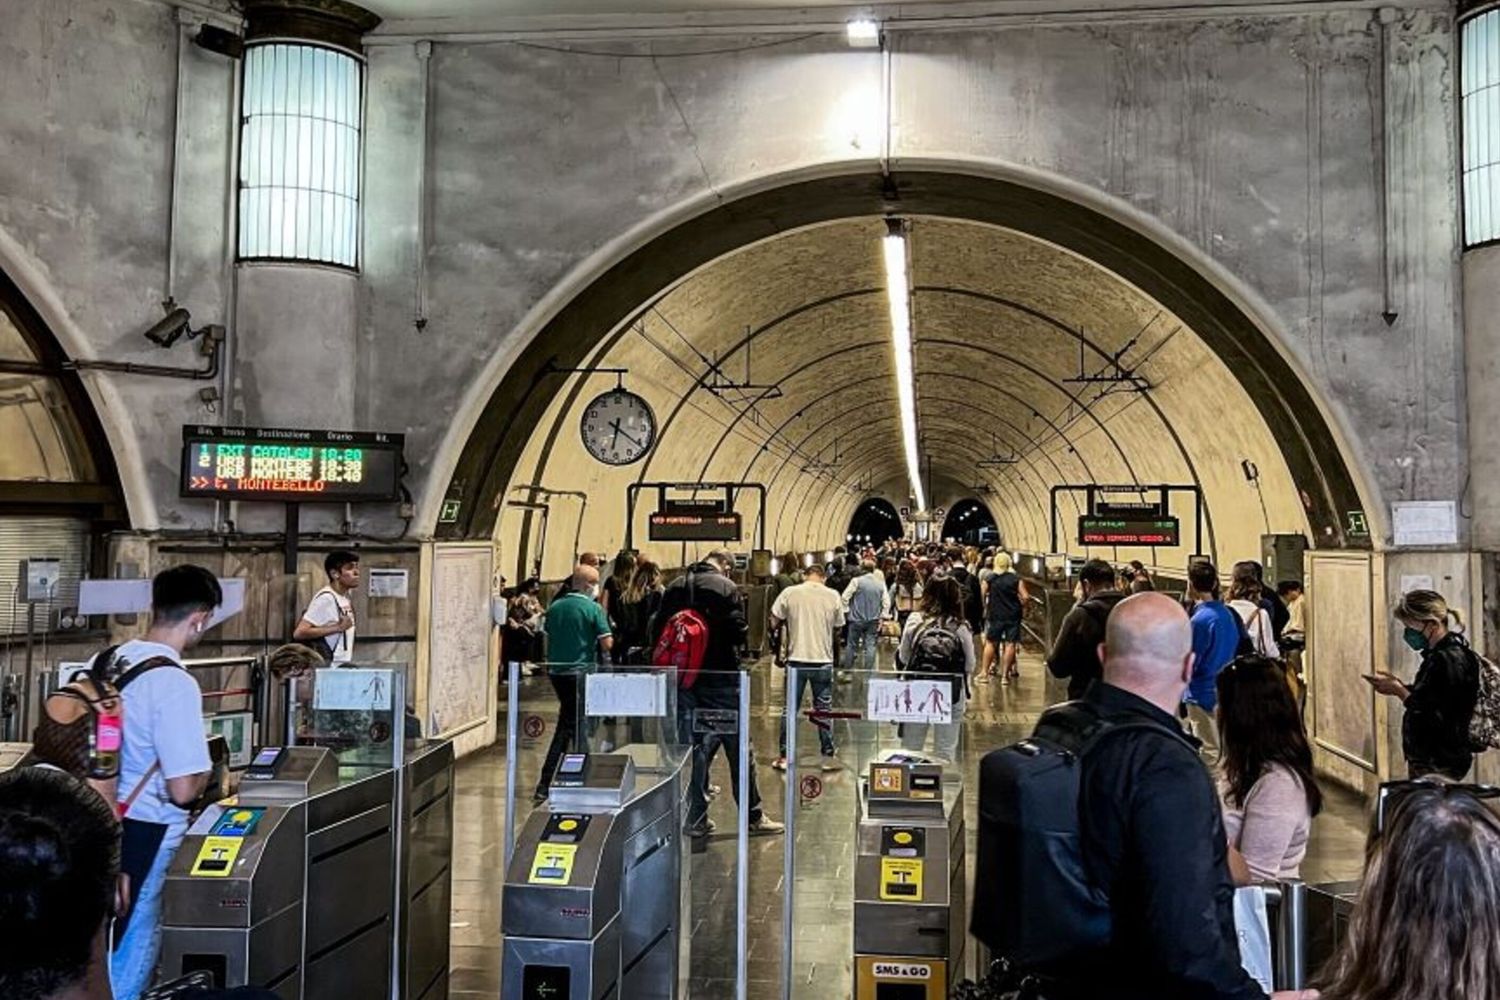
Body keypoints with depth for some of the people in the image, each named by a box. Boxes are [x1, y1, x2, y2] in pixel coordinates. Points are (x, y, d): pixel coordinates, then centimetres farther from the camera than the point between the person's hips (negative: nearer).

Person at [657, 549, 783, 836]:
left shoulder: (674, 588, 6)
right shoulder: (726, 588, -10)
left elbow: (657, 630, 7)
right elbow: (739, 632, -14)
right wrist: (739, 651, 7)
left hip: (684, 680, 5)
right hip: (720, 679, -5)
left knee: (694, 749, 11)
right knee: (739, 750, 6)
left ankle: (696, 818, 14)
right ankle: (754, 816, 15)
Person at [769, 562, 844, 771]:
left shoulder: (790, 593, -5)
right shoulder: (833, 596, -2)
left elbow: (774, 623, -1)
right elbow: (838, 628, 7)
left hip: (797, 659, 0)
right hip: (823, 660, 0)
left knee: (790, 709, 10)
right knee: (824, 710, 11)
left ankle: (784, 756, 14)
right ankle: (828, 756, 16)